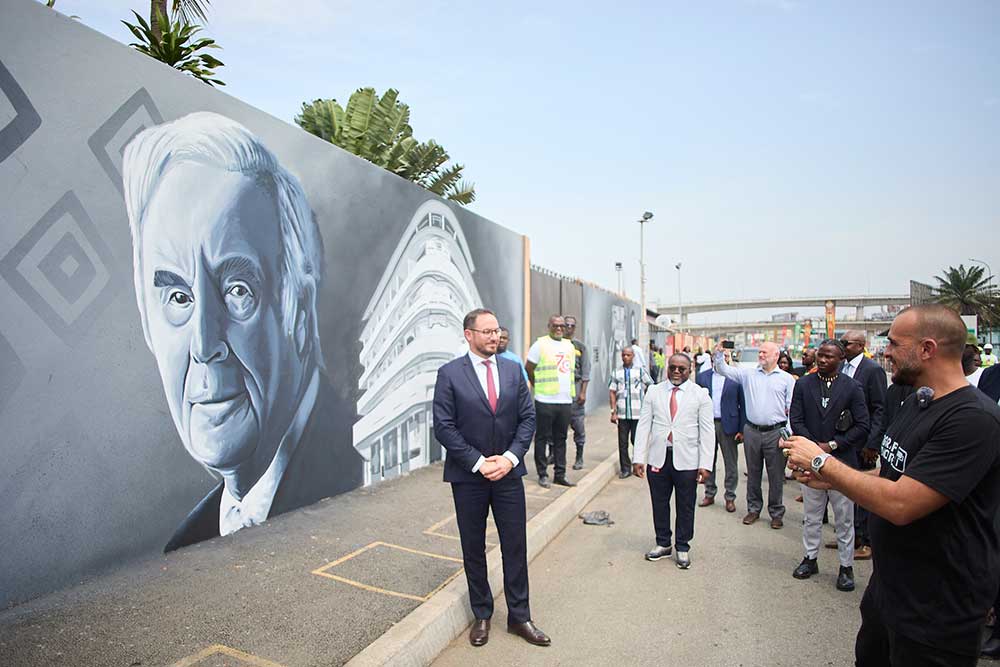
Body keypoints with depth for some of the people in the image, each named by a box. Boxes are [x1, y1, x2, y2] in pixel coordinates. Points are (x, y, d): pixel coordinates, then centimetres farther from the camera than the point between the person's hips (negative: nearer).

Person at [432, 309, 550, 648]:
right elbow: (444, 427, -11)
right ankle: (481, 615, 32)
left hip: (508, 472, 3)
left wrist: (510, 457, -11)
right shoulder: (450, 374, -8)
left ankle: (519, 616, 27)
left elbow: (528, 417, 2)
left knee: (515, 546, 10)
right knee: (473, 549, 13)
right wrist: (478, 463, -15)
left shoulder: (513, 369, 3)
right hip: (468, 476, -2)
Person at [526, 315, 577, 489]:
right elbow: (528, 369, -1)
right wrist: (538, 385, 5)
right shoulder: (541, 344, -4)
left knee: (560, 438, 11)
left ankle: (560, 474, 18)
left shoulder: (569, 346, 14)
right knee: (542, 438, 2)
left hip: (566, 401, 6)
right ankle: (543, 475, 10)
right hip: (545, 401, -6)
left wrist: (572, 393, 15)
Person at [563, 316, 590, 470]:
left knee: (578, 423, 0)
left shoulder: (580, 347, 7)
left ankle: (579, 457, 11)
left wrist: (583, 392, -4)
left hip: (575, 387, -1)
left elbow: (585, 372, 4)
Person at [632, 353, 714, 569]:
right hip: (658, 458, 2)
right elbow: (643, 426, 3)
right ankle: (663, 544, 30)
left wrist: (705, 464, -7)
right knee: (659, 503, 12)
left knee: (685, 506, 9)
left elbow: (707, 432, -2)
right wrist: (638, 458, -2)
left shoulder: (700, 394, 0)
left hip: (687, 460, -2)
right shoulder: (654, 392, 5)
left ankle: (683, 548, 27)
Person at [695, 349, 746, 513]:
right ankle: (709, 494, 26)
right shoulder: (702, 377, 5)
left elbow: (743, 405, -1)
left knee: (731, 464, 6)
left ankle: (730, 497, 20)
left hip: (728, 425, -2)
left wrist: (742, 430, -5)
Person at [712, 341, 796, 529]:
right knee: (753, 473, 13)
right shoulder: (748, 374, 7)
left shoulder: (787, 379, 2)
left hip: (775, 432, -2)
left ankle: (776, 512, 22)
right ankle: (753, 509, 26)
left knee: (776, 475, 6)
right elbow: (724, 370, 1)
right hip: (752, 431, 2)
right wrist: (719, 354, -15)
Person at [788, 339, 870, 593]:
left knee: (844, 519, 8)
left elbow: (862, 426, -5)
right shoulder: (803, 385, 2)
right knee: (811, 516, 14)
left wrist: (832, 445, -11)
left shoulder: (852, 388, -3)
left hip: (841, 462, -2)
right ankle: (810, 558, 27)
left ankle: (846, 566, 21)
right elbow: (795, 420, -1)